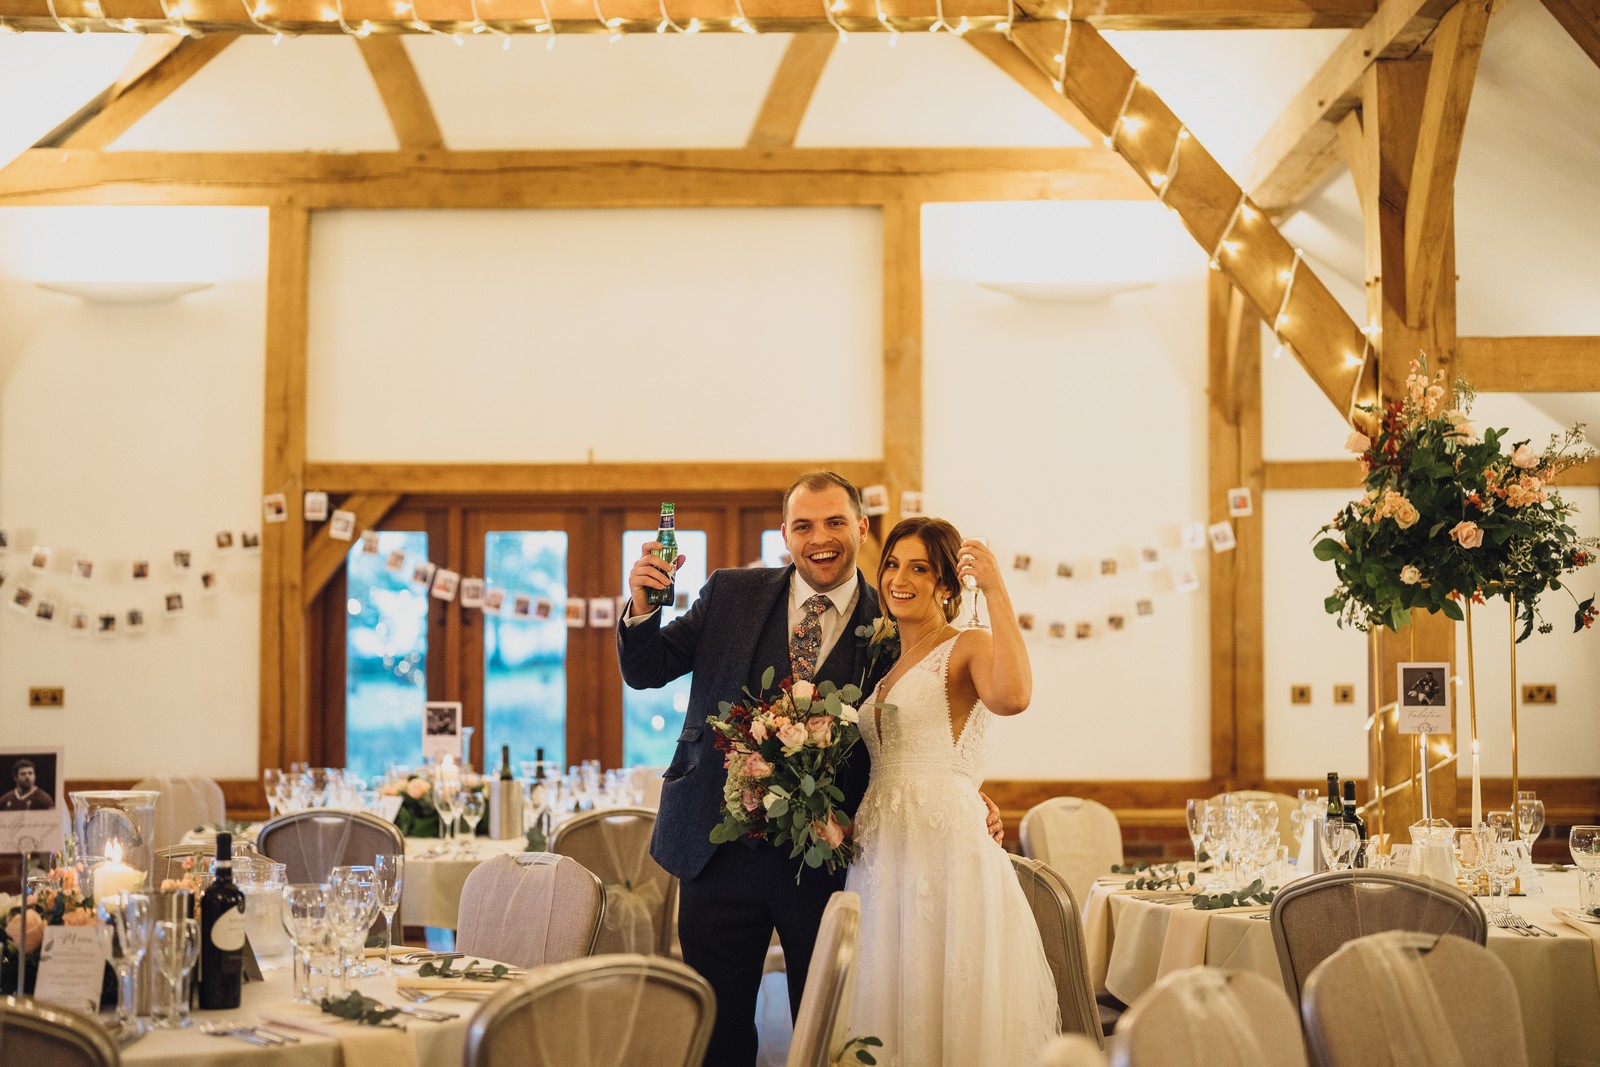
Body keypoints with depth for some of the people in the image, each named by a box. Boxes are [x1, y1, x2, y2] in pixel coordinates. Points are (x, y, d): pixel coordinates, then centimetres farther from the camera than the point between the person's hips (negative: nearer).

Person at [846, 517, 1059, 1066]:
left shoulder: (969, 648, -4)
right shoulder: (886, 663, 18)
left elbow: (1012, 697, -26)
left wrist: (995, 590, -24)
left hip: (945, 848, -7)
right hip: (880, 852, 7)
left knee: (945, 1019, -5)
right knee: (891, 1020, 8)